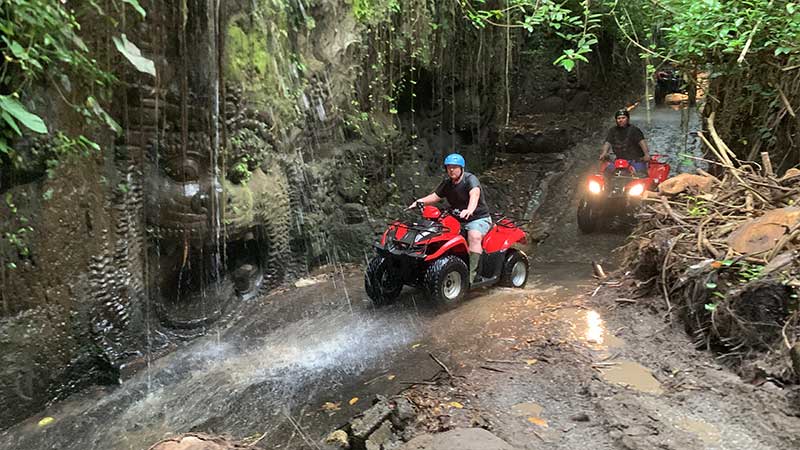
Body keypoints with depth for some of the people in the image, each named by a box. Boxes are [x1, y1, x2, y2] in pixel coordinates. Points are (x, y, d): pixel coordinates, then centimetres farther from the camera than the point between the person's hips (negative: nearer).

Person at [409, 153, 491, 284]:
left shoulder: (470, 179, -16)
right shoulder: (447, 183, 8)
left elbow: (474, 194, -35)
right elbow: (435, 196, 11)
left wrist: (469, 210, -56)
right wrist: (420, 201, -9)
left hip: (479, 218, -7)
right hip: (457, 219, 7)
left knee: (474, 236, -36)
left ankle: (471, 275, -35)